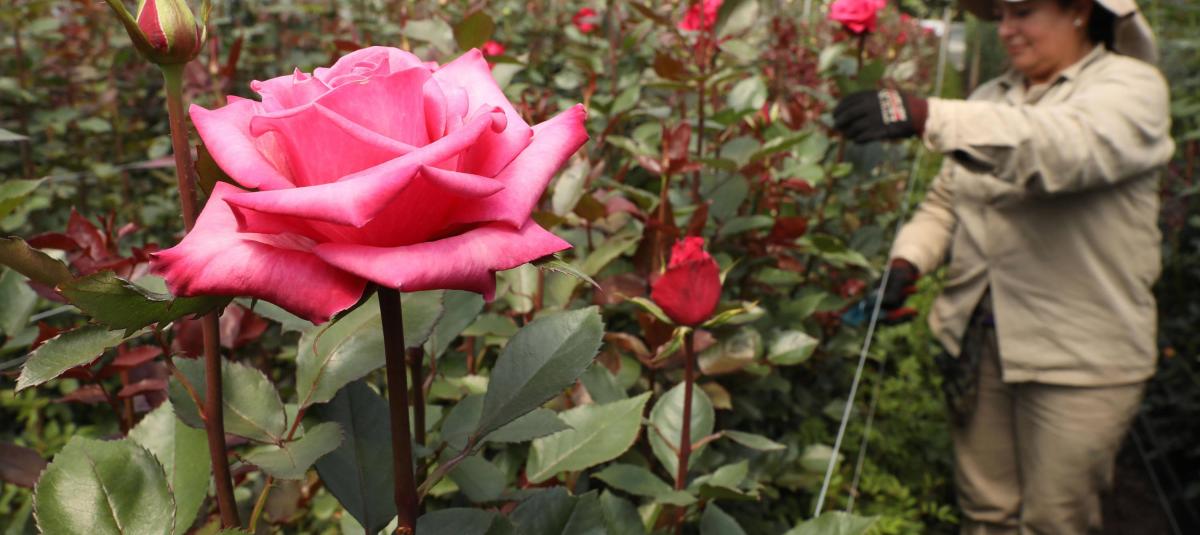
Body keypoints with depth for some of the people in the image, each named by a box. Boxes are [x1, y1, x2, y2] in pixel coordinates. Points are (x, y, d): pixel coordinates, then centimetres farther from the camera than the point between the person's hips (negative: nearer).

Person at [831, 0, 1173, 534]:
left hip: (1080, 355, -5)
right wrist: (907, 260, -9)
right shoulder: (991, 98, 13)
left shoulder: (1131, 86, -8)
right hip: (979, 339, 5)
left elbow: (1066, 148, -30)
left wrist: (927, 116, -42)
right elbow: (946, 198, 12)